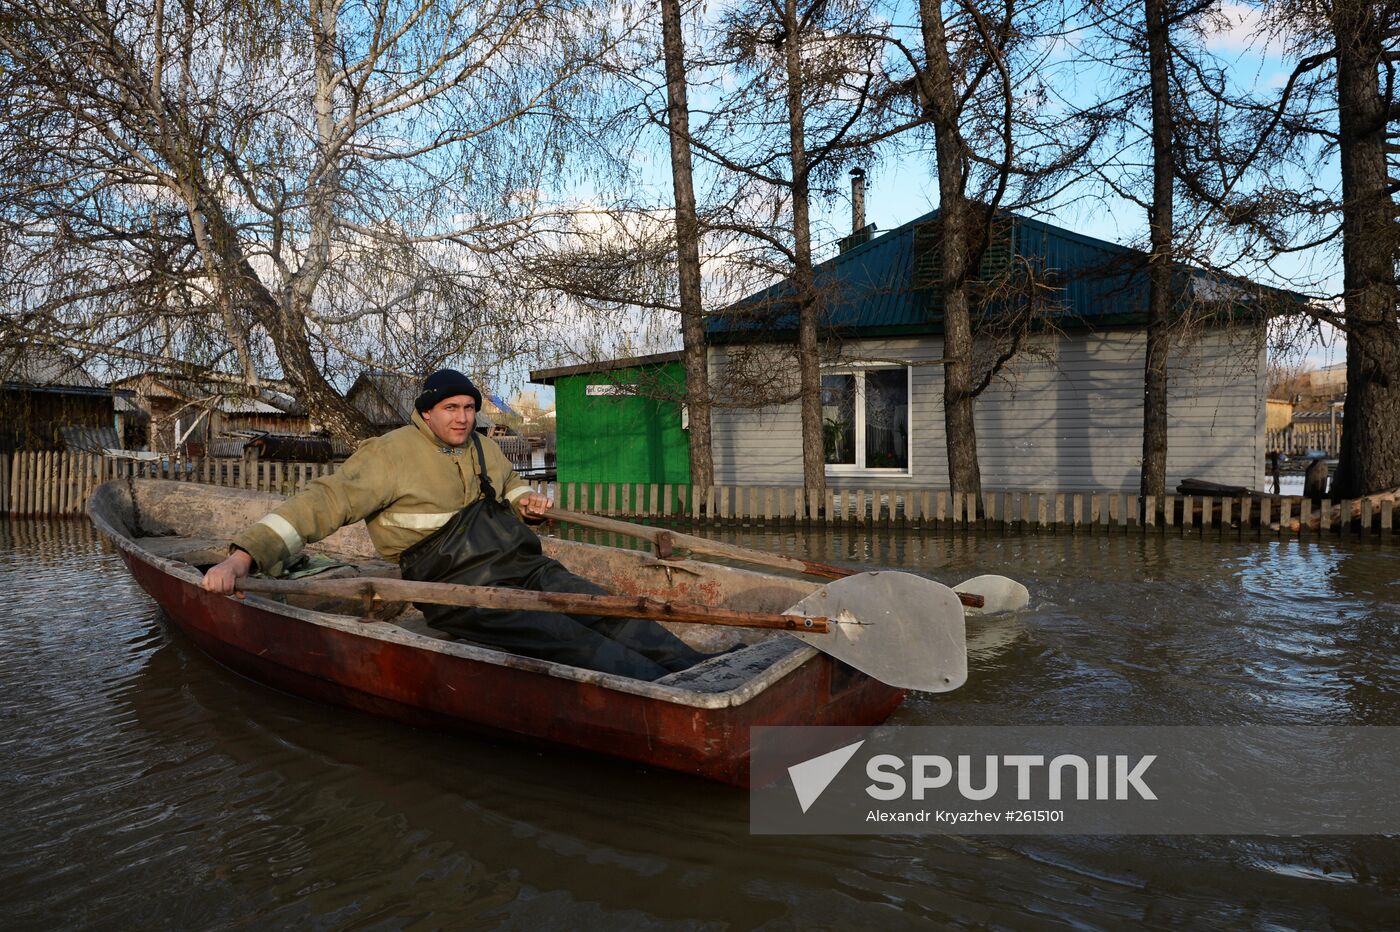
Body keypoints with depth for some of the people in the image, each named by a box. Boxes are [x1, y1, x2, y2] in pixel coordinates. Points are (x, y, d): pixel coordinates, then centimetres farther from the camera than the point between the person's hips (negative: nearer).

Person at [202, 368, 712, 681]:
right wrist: (244, 555, -22)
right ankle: (660, 686, -38)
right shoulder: (392, 455, -6)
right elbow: (322, 502, -12)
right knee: (568, 640, -27)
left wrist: (525, 500, 12)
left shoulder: (484, 449, 16)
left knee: (612, 613, -12)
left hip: (526, 569, 7)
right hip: (464, 592, -7)